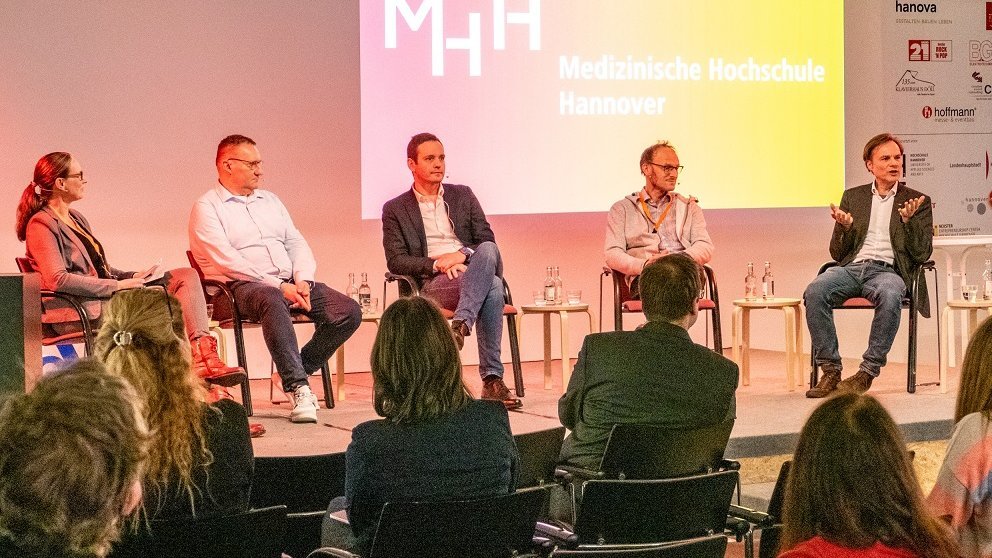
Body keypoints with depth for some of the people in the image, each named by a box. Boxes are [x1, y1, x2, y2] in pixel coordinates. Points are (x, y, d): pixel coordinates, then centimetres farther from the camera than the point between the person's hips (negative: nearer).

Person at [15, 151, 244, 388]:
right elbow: (57, 279, -22)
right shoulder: (41, 225, -8)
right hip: (89, 307, -9)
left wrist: (131, 277, 6)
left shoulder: (77, 219, 23)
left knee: (187, 276, -9)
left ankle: (205, 359, -28)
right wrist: (116, 285, -18)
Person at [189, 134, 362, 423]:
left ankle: (294, 374, -1)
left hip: (289, 283, 7)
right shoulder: (207, 208, 2)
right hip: (239, 288, -7)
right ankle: (298, 389, -40)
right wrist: (278, 285, -17)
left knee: (349, 311, -14)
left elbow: (297, 244, 18)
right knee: (273, 301, -42)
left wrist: (303, 280, -4)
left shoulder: (269, 200, 24)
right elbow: (226, 261, -11)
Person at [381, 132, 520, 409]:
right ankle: (492, 378, -41)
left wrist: (461, 254, -9)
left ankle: (461, 324, -46)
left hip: (473, 269, 3)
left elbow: (487, 240, 13)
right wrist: (436, 264, -15)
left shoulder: (463, 195, 22)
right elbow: (396, 261, 2)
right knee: (493, 288, -36)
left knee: (488, 251, -36)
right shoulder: (395, 209, 13)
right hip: (432, 282, -3)